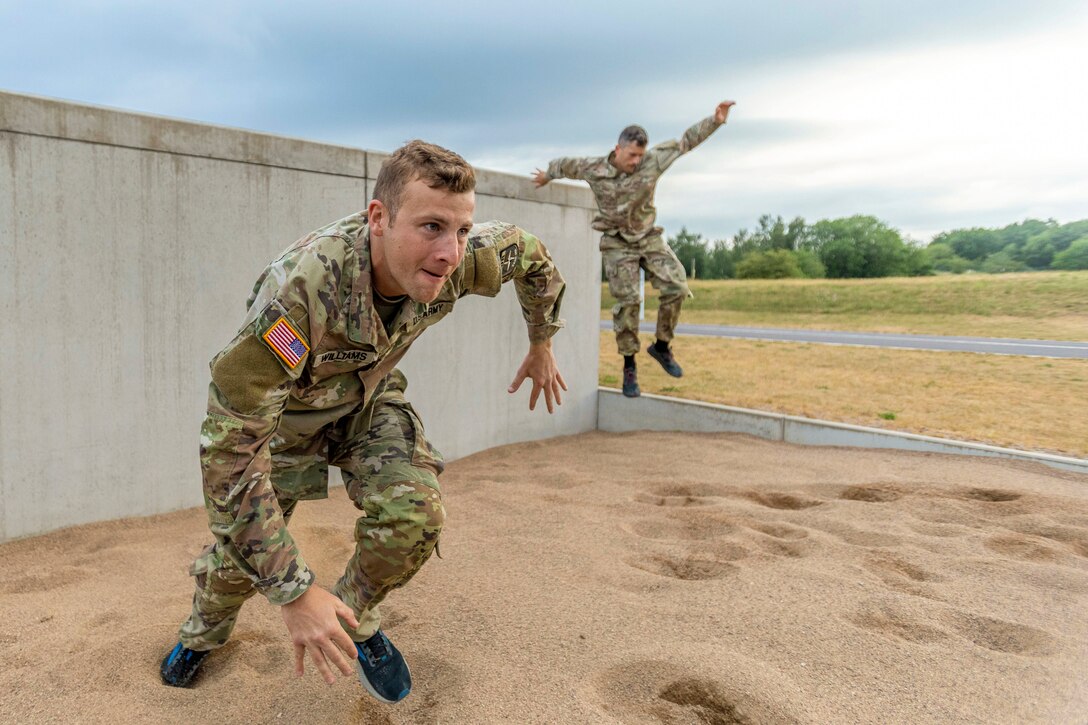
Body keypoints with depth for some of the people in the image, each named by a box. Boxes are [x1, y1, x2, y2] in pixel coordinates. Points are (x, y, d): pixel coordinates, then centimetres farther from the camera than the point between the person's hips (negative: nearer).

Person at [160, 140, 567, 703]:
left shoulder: (458, 261, -29)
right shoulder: (302, 287, -44)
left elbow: (528, 252, -4)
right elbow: (230, 447, -42)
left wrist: (541, 345, 8)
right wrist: (295, 592, -41)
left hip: (367, 401, 3)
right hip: (282, 411, -2)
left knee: (414, 515, -20)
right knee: (241, 555, 6)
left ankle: (356, 618, 14)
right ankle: (205, 630, 45)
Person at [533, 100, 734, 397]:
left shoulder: (653, 160, -9)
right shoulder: (593, 169, -11)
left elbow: (687, 140, -1)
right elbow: (565, 165, 9)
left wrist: (716, 120, -9)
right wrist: (546, 175, 28)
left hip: (648, 237, 3)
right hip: (617, 244, -2)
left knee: (676, 288, -11)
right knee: (627, 302, -7)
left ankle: (662, 345, 10)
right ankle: (629, 366, 7)